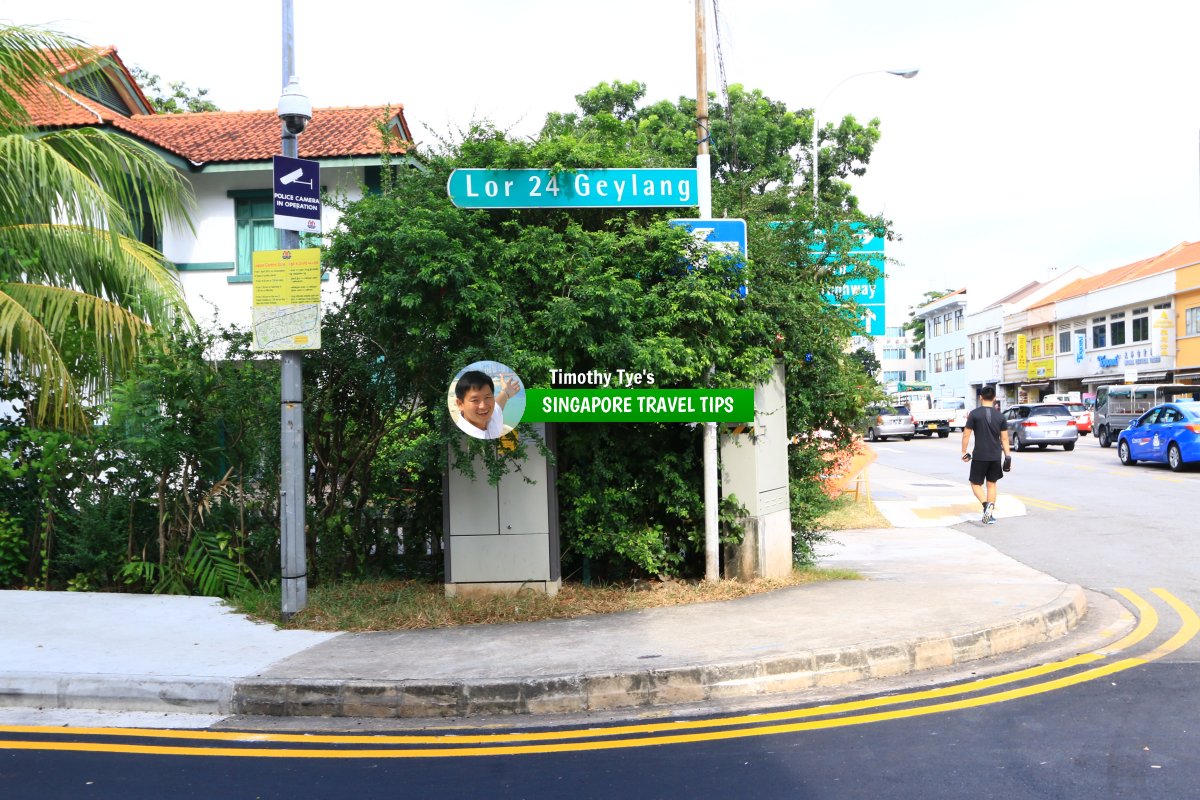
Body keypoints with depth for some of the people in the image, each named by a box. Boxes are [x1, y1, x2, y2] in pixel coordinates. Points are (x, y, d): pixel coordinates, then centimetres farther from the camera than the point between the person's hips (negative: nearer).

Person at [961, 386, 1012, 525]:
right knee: (991, 483, 15)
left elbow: (966, 435, -7)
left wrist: (964, 452, 4)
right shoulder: (1000, 416, 2)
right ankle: (991, 514, 14)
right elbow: (1004, 438, 2)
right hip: (996, 456, 3)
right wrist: (1008, 456, 7)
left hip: (979, 456, -3)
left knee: (976, 483, 6)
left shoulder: (974, 413, -7)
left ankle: (986, 505, -20)